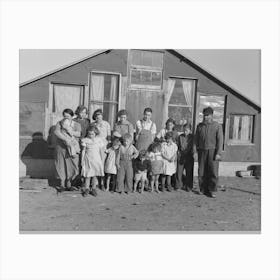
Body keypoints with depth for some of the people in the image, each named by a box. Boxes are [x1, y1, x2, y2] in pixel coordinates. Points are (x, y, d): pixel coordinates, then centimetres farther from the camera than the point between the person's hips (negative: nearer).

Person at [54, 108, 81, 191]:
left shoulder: (76, 125, 3)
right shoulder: (60, 123, 0)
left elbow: (78, 134, -14)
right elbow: (56, 132, -19)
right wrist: (66, 139, -30)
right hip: (61, 147, 0)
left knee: (72, 165, 1)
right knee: (61, 165, 3)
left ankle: (68, 183, 17)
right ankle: (62, 184, 16)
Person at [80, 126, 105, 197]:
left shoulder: (98, 140, 0)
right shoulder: (85, 140, -2)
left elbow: (101, 151, 6)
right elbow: (83, 151, 2)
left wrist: (102, 160, 7)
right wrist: (82, 160, 2)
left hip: (96, 159, 1)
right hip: (88, 159, -1)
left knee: (95, 175, 5)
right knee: (87, 175, 3)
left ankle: (93, 189, 17)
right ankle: (86, 189, 17)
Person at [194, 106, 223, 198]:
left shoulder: (217, 126, 0)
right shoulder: (199, 126, 9)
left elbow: (220, 140, -5)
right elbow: (196, 139, 9)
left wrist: (218, 153, -12)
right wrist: (195, 151, 2)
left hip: (213, 151, -3)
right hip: (202, 151, 3)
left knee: (213, 171, -4)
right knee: (202, 172, 4)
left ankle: (212, 191, 7)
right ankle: (203, 189, 16)